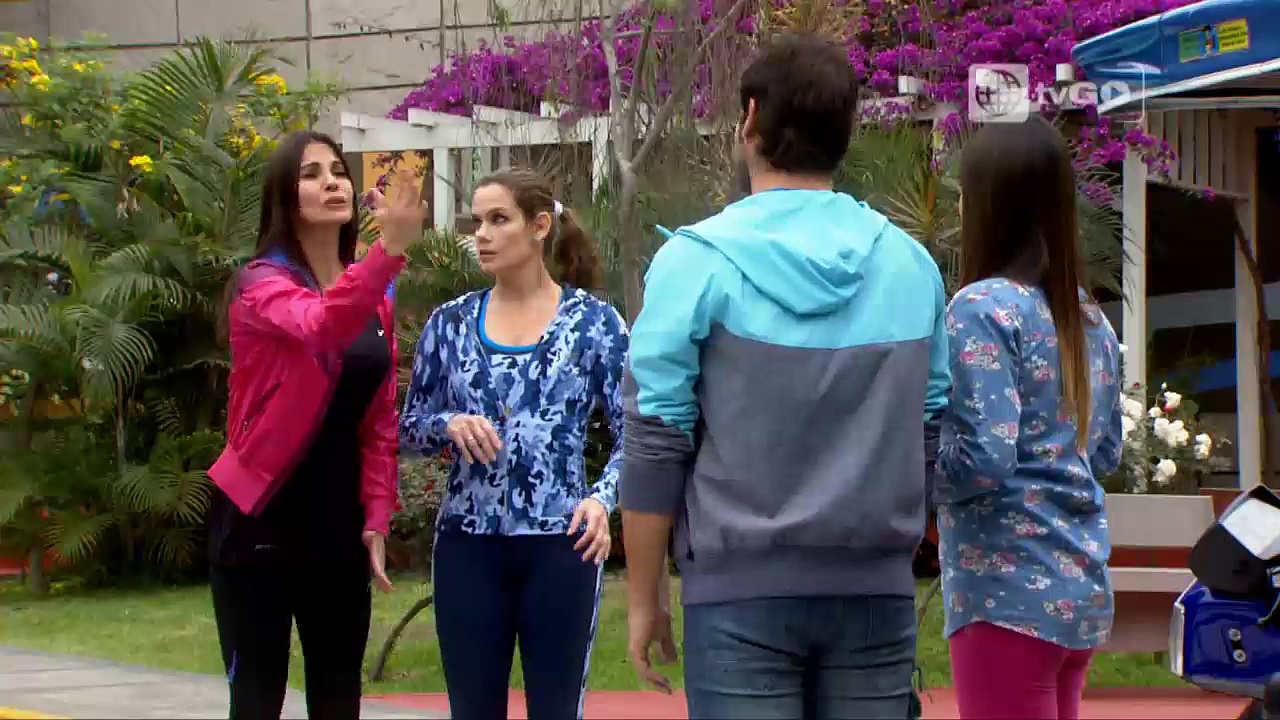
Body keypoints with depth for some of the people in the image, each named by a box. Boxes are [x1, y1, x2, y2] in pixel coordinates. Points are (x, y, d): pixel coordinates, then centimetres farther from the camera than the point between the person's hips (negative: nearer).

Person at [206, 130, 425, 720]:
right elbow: (319, 326, -35)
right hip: (259, 522, -6)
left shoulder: (373, 298, 8)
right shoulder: (262, 284, -12)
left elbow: (379, 417, 12)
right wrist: (390, 249, -49)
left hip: (338, 524, 6)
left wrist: (377, 518, 4)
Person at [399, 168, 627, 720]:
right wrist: (449, 425, -10)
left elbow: (631, 433, -1)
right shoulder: (450, 322, 6)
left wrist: (602, 497, -19)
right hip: (467, 546, 3)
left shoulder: (594, 320, -1)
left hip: (560, 544, -2)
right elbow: (410, 426, 12)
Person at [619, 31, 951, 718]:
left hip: (743, 588, -3)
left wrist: (643, 599, 1)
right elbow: (932, 435, 12)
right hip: (878, 590, 3)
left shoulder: (698, 259, -5)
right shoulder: (911, 264, 6)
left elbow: (657, 443, -6)